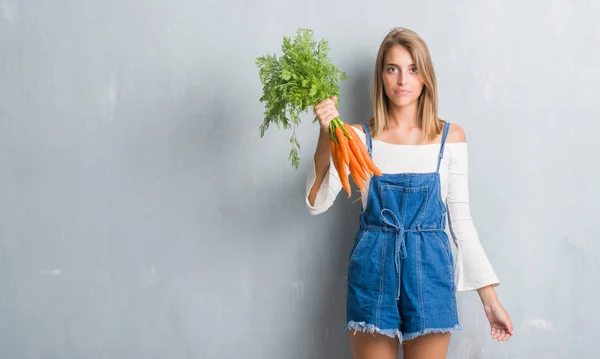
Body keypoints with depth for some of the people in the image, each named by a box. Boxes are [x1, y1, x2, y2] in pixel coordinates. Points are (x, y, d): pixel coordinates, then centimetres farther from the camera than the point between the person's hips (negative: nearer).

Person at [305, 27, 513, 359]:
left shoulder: (450, 136, 2)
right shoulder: (359, 137, 1)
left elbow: (461, 218, 5)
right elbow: (316, 204, -9)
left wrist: (490, 297, 3)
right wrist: (326, 136, -22)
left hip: (429, 269, 0)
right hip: (373, 270, 0)